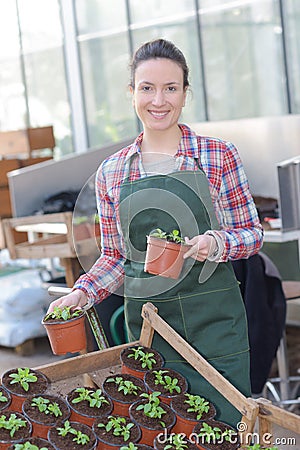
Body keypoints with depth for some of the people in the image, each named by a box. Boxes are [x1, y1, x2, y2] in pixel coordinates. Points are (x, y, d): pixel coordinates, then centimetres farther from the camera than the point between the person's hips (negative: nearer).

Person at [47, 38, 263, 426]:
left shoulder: (219, 157, -2)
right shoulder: (111, 172, 5)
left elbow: (252, 232, 3)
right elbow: (115, 257, 11)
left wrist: (218, 243, -17)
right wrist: (82, 293, -6)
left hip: (214, 318, -2)